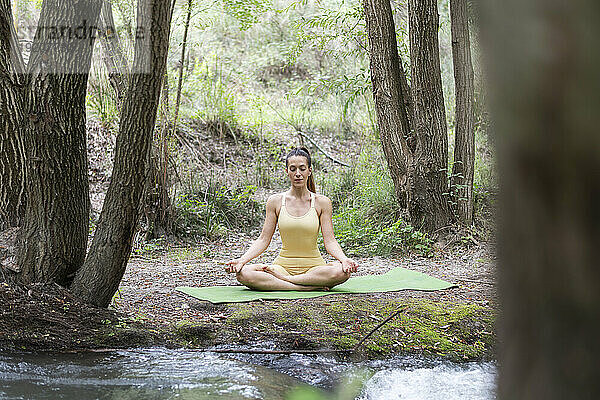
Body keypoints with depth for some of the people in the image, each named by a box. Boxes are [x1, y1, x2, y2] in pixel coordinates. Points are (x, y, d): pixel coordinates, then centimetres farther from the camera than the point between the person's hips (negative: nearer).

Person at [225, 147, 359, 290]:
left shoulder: (322, 202, 1)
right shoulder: (275, 201, 4)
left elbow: (330, 241, -2)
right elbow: (263, 240, 3)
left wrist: (344, 259, -23)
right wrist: (242, 260, -13)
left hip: (313, 266, -1)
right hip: (284, 265, 1)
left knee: (342, 272, -34)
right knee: (243, 273, -28)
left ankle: (282, 278, -20)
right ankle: (308, 287, -25)